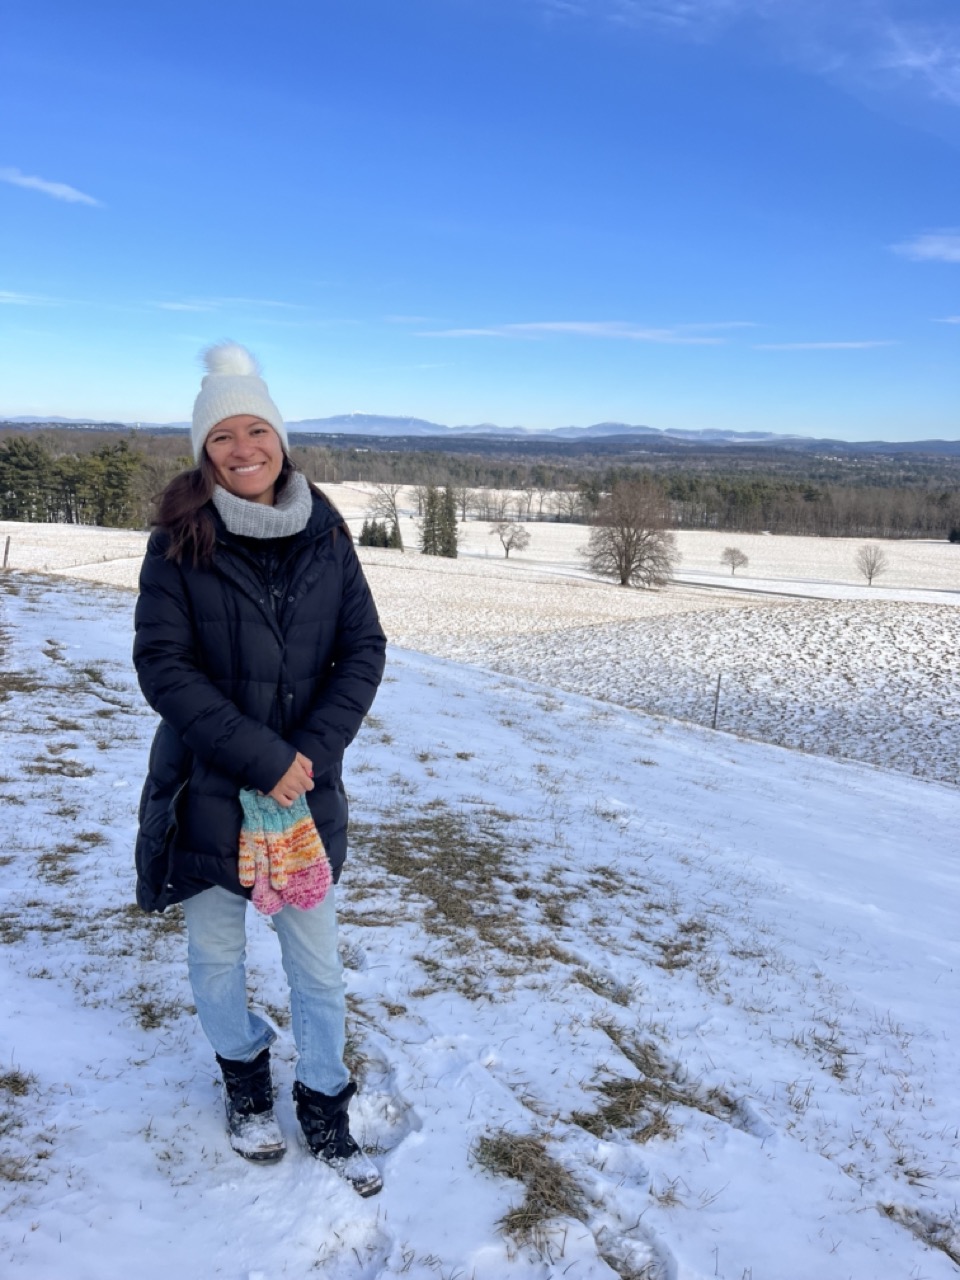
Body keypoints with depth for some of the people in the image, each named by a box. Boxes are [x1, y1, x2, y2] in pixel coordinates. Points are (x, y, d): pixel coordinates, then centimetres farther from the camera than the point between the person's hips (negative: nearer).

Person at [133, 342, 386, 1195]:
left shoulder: (324, 532, -3)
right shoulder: (179, 541, -10)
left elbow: (364, 650, -1)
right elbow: (162, 664, -13)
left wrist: (313, 751, -13)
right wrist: (262, 757, -19)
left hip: (306, 783, 2)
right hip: (207, 788, -1)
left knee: (317, 959, 12)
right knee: (217, 950, 17)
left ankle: (324, 1104, 34)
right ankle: (245, 1074, 45)